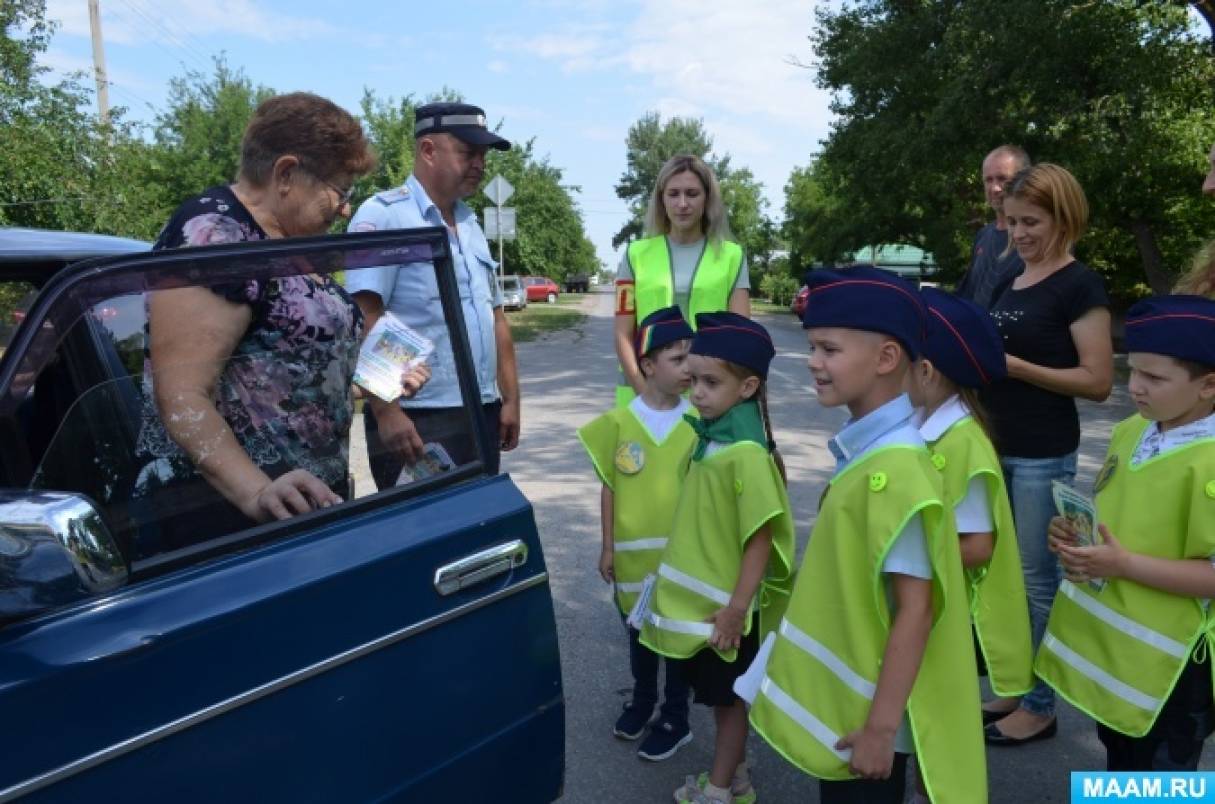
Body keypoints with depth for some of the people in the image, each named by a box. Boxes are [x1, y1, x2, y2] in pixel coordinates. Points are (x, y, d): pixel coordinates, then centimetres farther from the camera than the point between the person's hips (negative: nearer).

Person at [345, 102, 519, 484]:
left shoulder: (471, 224, 15)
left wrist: (510, 398, 13)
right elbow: (365, 321, -16)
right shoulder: (383, 215, -8)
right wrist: (386, 411, -21)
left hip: (482, 416, 8)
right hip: (417, 421, -7)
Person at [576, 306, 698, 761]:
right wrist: (608, 546, 0)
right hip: (633, 550, 1)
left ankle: (675, 718, 30)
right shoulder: (620, 421, -8)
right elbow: (610, 488, -2)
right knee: (638, 627, 19)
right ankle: (642, 699, 42)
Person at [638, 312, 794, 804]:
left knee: (729, 695, 11)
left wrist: (737, 608, -21)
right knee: (718, 693, 22)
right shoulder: (711, 436, 1)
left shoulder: (745, 451, -25)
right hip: (701, 596, 8)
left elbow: (761, 537, -24)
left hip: (726, 603, -8)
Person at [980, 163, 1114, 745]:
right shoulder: (1011, 281, 12)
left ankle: (1040, 705, 16)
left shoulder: (1079, 285, -10)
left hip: (1043, 456, -8)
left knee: (1037, 578, 2)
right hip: (997, 447, 8)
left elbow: (1097, 381, -15)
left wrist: (1013, 365, -20)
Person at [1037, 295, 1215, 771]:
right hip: (1104, 637, 8)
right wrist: (1074, 533, -4)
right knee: (1118, 756, 29)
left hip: (1164, 660, -7)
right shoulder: (1129, 432, 0)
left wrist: (1123, 564, -29)